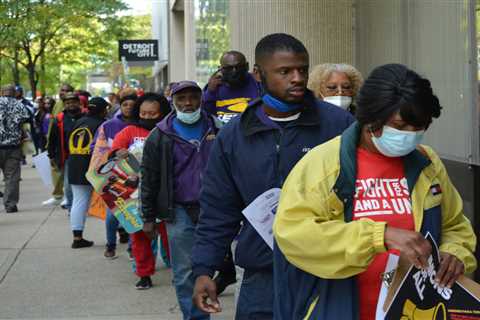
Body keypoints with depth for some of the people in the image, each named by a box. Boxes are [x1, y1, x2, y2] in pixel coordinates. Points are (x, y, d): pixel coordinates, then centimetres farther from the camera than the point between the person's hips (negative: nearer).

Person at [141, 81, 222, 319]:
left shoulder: (217, 130, 6)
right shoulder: (160, 136, 2)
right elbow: (149, 180, 5)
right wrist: (148, 218, 3)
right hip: (180, 212, -1)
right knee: (185, 273, 0)